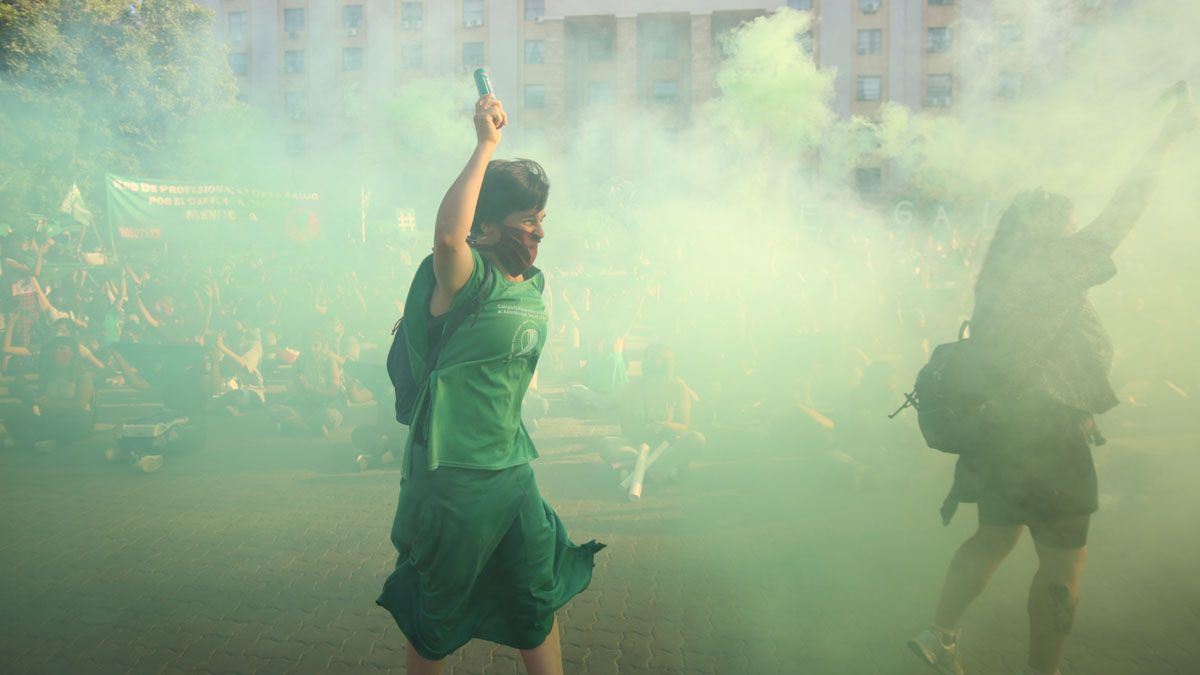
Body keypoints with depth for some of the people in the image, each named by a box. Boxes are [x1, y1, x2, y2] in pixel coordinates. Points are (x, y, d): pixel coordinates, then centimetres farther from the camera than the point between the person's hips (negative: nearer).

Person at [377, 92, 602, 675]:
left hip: (513, 472, 8)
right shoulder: (467, 278, -16)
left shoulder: (534, 286, 9)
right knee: (438, 613, 11)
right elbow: (447, 233, -39)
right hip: (451, 478, -7)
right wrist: (486, 144, -33)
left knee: (538, 600, 19)